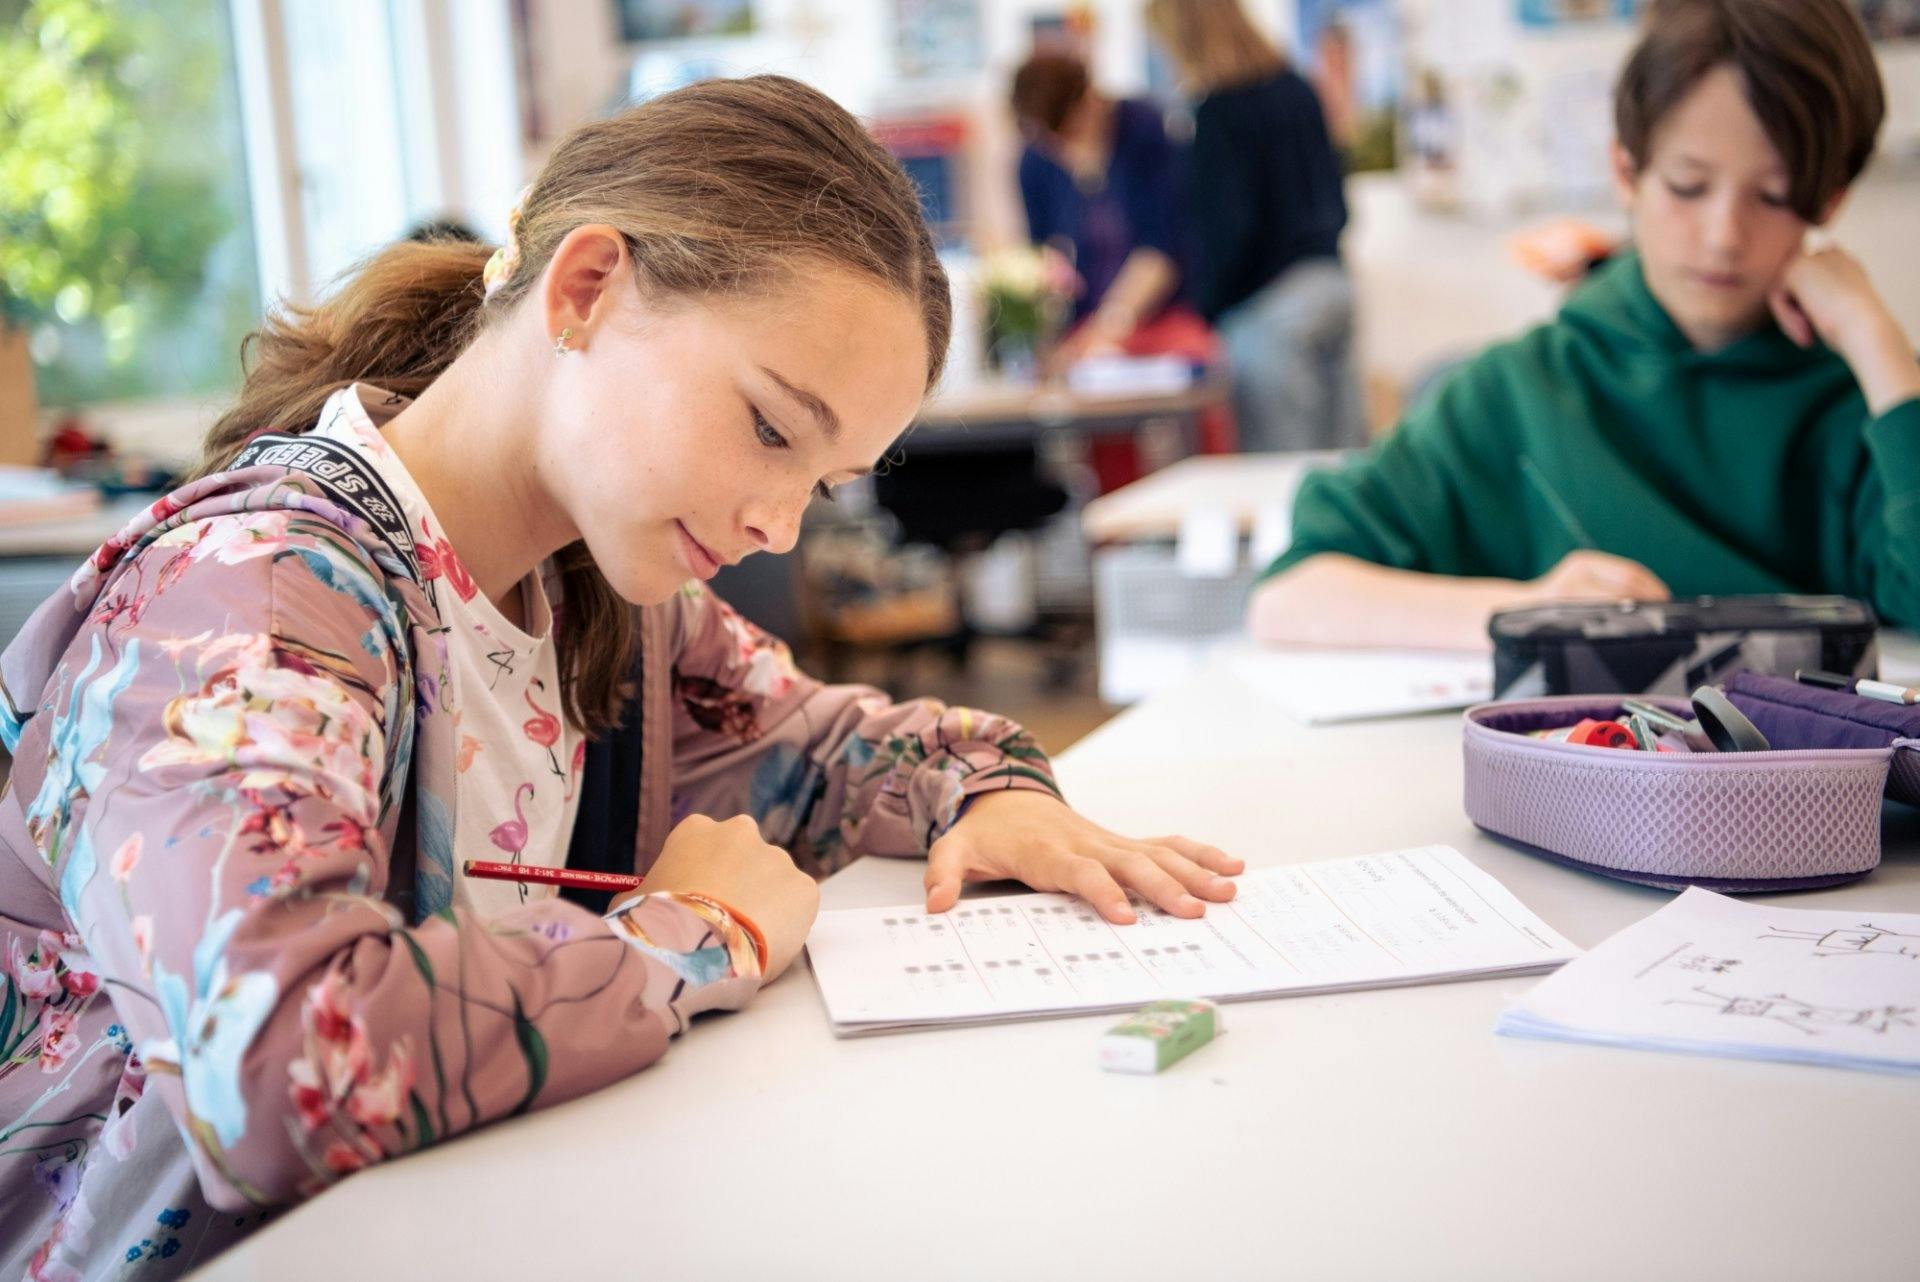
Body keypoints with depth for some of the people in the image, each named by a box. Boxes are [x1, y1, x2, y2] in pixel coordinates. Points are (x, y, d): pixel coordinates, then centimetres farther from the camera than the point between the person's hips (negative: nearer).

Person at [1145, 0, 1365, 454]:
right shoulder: (1295, 88, 11)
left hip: (1267, 309, -8)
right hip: (1331, 286, 8)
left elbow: (1229, 231, -14)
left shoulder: (1214, 113, -12)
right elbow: (1337, 205, 15)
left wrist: (1200, 312, -4)